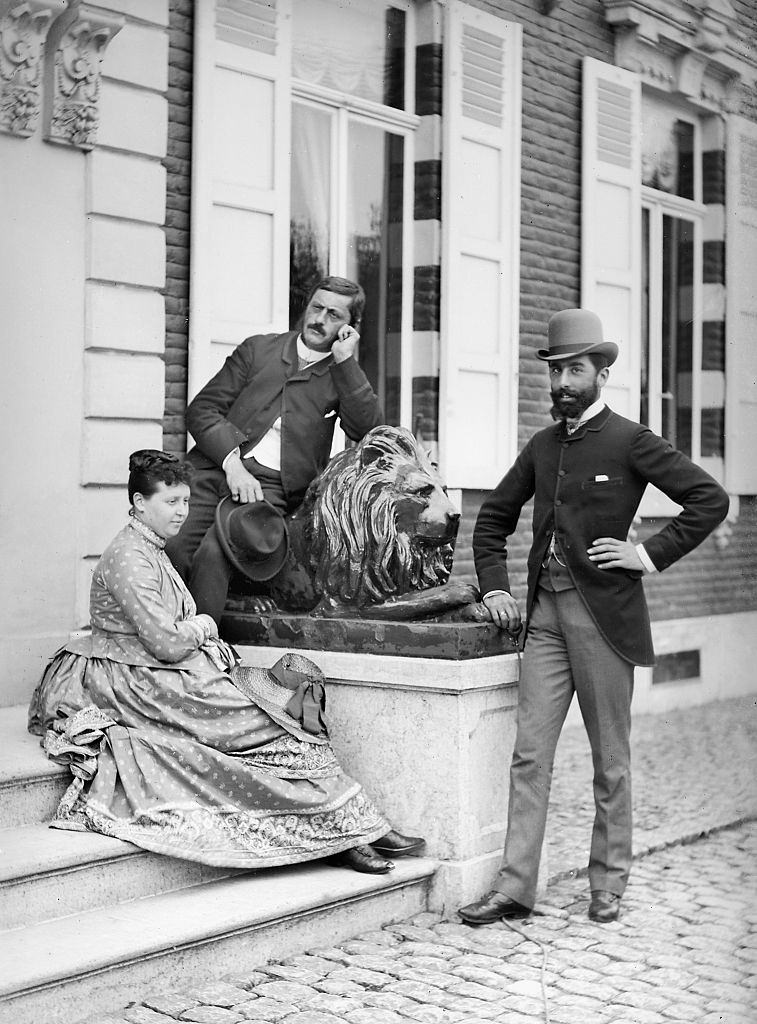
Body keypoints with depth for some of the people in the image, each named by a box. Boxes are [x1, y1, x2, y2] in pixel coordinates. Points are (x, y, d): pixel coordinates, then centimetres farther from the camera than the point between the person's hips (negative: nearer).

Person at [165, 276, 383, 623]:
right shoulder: (258, 349, 18)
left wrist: (345, 359, -3)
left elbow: (368, 429, -3)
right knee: (171, 548, -24)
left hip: (270, 487, -2)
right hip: (213, 471, 2)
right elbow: (201, 409, 10)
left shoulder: (343, 376, 16)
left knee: (213, 553, -28)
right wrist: (231, 461, -7)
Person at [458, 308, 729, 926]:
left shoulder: (630, 442, -3)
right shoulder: (542, 446, 14)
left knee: (610, 759, 6)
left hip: (604, 613, -5)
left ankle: (609, 882, 19)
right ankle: (515, 887, 6)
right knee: (530, 754, 2)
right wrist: (495, 586, 11)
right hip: (545, 612, 5)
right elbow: (493, 520, 24)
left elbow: (711, 499, -6)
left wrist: (652, 555, -10)